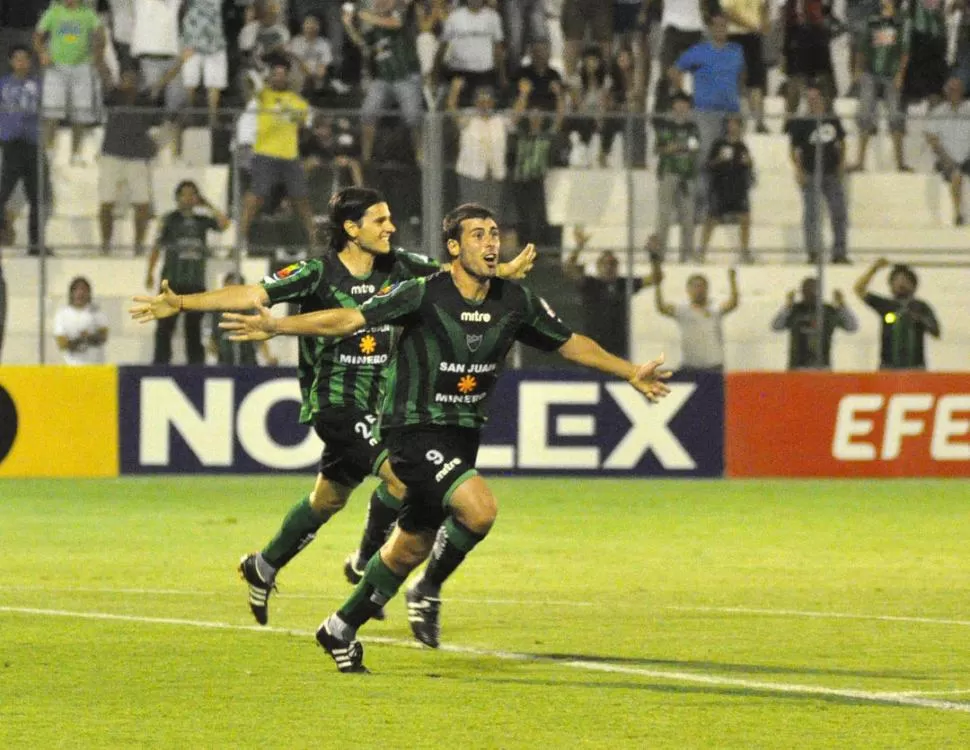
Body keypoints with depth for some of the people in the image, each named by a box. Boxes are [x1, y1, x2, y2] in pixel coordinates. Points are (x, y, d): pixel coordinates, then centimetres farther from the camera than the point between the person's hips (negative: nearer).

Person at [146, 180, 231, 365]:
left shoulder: (202, 221, 11)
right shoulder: (170, 219, 3)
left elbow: (224, 224, -3)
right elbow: (157, 247, 4)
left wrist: (208, 206, 2)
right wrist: (150, 273, 1)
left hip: (196, 282, 3)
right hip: (173, 280, -3)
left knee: (194, 327, 7)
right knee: (165, 325, -6)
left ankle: (196, 363, 11)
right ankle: (161, 362, -4)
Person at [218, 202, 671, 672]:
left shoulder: (515, 303, 1)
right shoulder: (424, 295, -15)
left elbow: (569, 343, 15)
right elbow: (350, 320, -17)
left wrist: (631, 373, 19)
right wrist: (275, 326, -25)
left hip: (463, 435, 6)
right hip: (415, 432, -6)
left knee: (411, 547, 12)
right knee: (480, 506, -28)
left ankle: (342, 628, 31)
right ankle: (428, 591, -4)